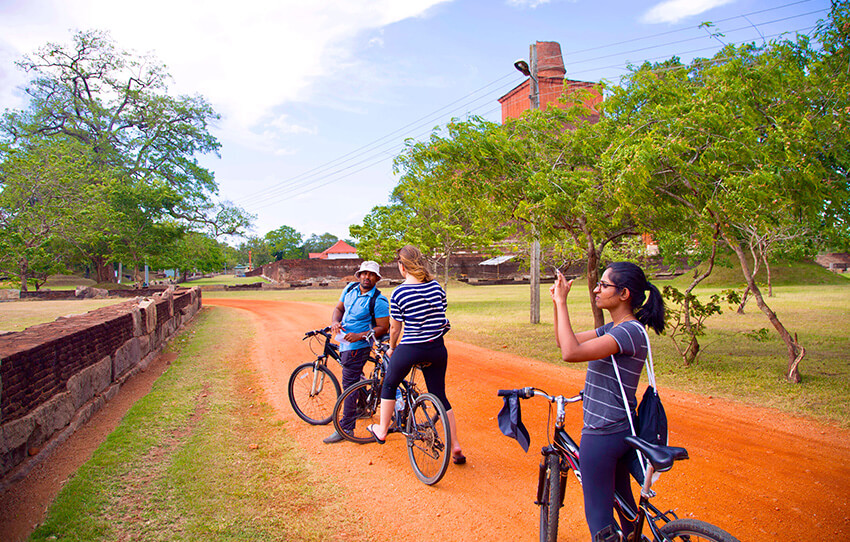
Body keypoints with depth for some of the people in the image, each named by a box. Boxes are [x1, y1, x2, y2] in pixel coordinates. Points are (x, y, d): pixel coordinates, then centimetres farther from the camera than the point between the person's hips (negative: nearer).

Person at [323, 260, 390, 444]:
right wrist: (335, 322, -9)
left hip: (357, 346, -8)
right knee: (354, 380, 22)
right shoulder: (350, 288, 3)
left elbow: (383, 327, -16)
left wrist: (359, 336, -27)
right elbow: (339, 307, 13)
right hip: (344, 341, 8)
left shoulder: (379, 301, -17)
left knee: (350, 385, -6)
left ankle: (346, 428, 1)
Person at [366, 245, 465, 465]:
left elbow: (395, 327, -2)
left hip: (410, 349, -4)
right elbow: (440, 316, 11)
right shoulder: (436, 286, 1)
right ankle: (455, 446, 16)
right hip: (437, 349, 4)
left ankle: (382, 430, 33)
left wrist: (392, 348, 16)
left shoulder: (398, 293, -11)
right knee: (440, 396, 15)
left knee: (389, 385, 22)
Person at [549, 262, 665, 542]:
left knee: (599, 517, 3)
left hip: (602, 434, -10)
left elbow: (571, 352, -34)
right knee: (622, 500, 24)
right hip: (619, 430, 10)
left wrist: (562, 301, -26)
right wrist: (557, 303, 1)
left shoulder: (630, 331, -21)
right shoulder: (615, 328, 9)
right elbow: (565, 341, 13)